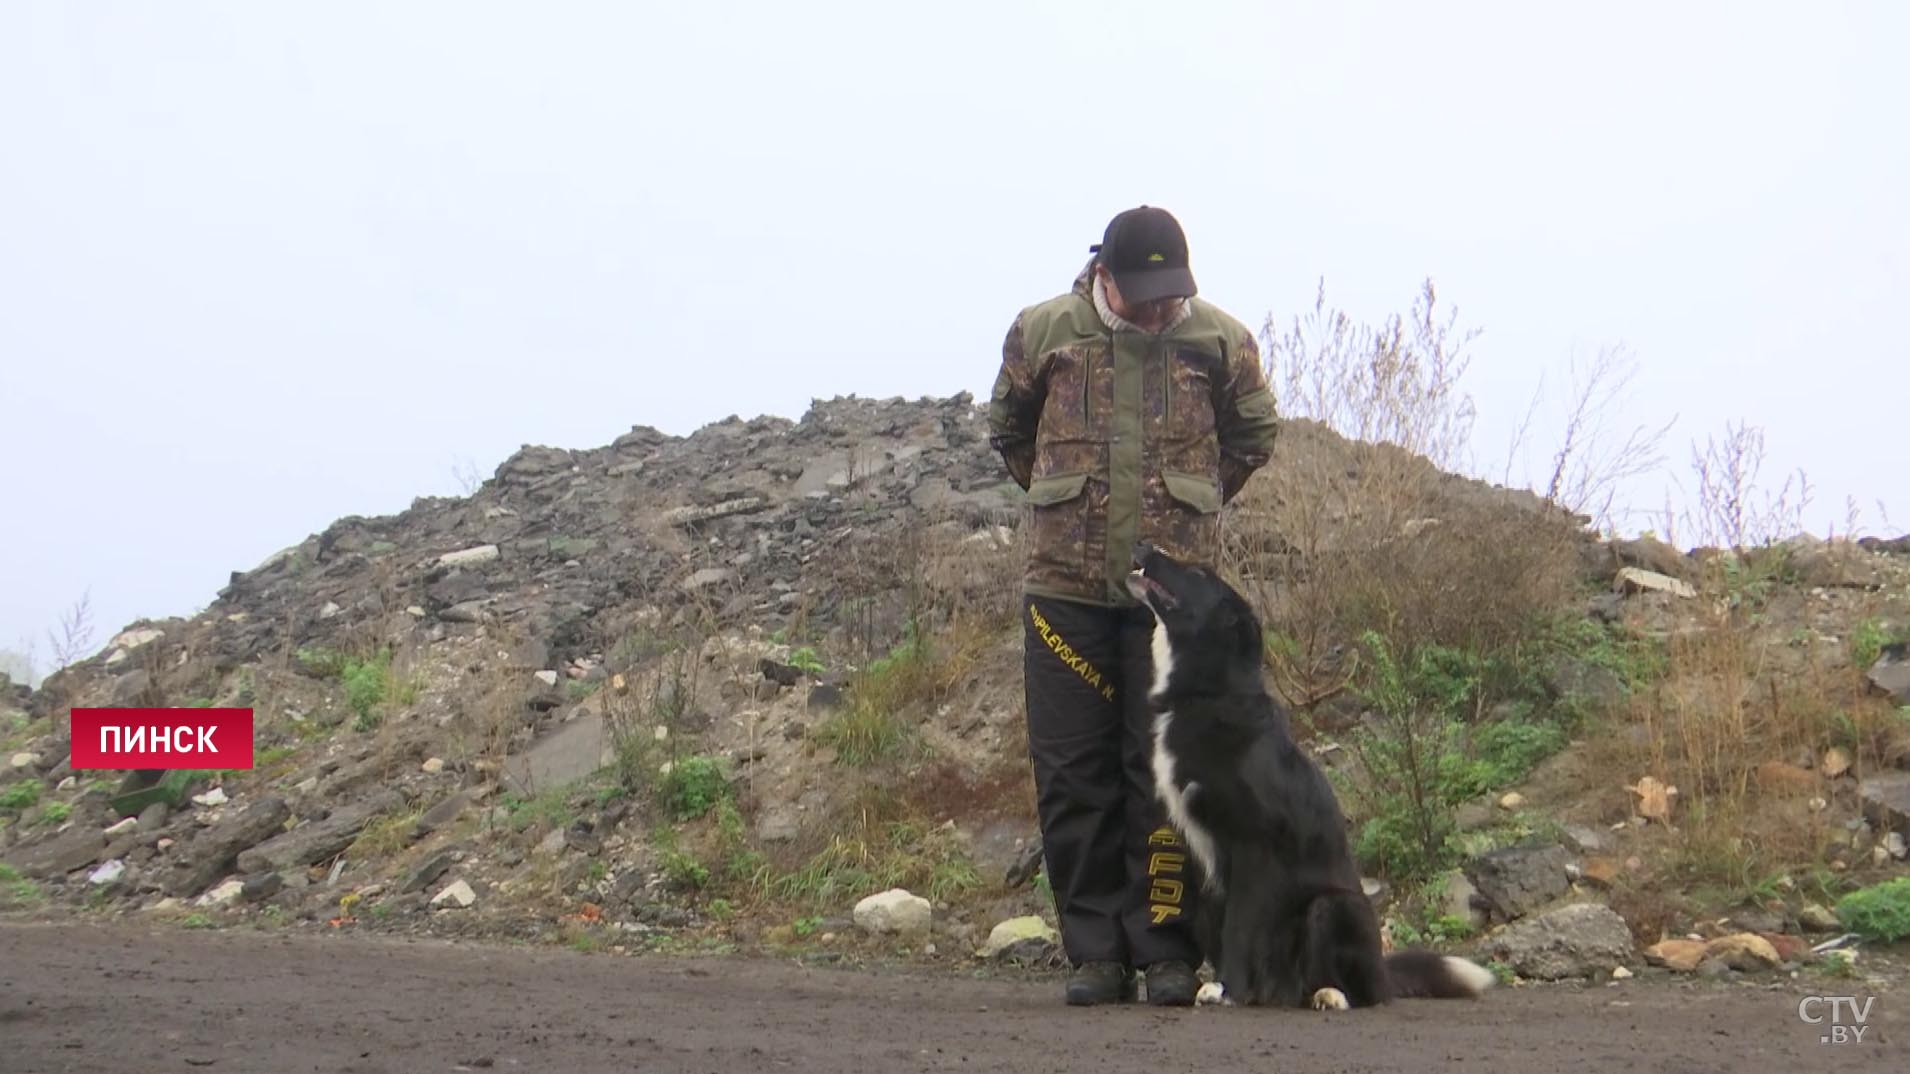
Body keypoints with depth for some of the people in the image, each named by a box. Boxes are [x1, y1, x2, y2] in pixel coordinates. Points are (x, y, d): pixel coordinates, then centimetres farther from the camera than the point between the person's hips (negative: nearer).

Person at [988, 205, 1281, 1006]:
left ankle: (1167, 950, 5)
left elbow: (1253, 436, 18)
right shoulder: (1042, 332, 2)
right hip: (1066, 587, 1)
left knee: (1167, 773, -1)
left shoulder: (1220, 339, 1)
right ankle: (1095, 951, 9)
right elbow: (1008, 430, 19)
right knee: (1072, 774, 2)